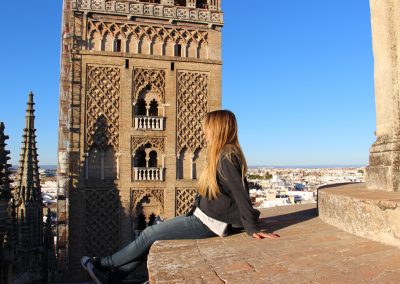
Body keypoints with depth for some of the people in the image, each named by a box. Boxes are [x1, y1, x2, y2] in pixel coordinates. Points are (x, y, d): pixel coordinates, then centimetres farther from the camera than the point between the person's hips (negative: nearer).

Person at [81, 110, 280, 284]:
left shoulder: (227, 157, -20)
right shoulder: (223, 155, 9)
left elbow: (241, 194, -22)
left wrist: (252, 229, -20)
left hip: (208, 224, -9)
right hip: (202, 216, 9)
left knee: (151, 234, -2)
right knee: (153, 234, 6)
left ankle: (107, 264, 17)